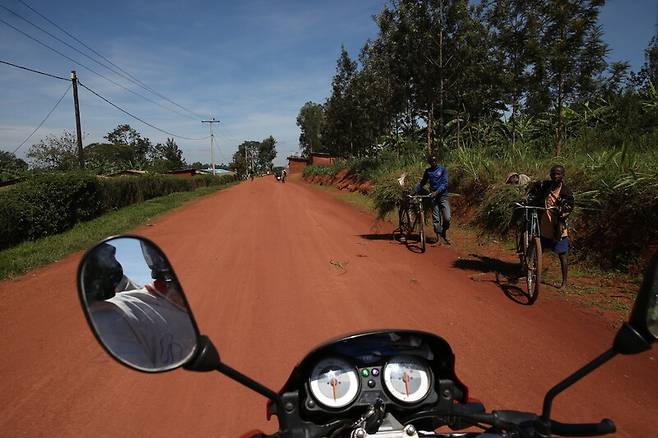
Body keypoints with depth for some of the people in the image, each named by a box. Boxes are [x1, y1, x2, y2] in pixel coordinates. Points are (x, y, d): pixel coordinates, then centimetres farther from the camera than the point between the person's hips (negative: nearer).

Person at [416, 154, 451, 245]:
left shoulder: (443, 169, 0)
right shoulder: (427, 171, 10)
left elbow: (445, 183, -10)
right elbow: (422, 183, 19)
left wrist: (436, 192, -25)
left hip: (443, 196, -2)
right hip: (433, 197, 3)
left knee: (447, 218, -10)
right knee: (436, 219, 0)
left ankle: (444, 233, 16)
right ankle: (438, 236, 8)